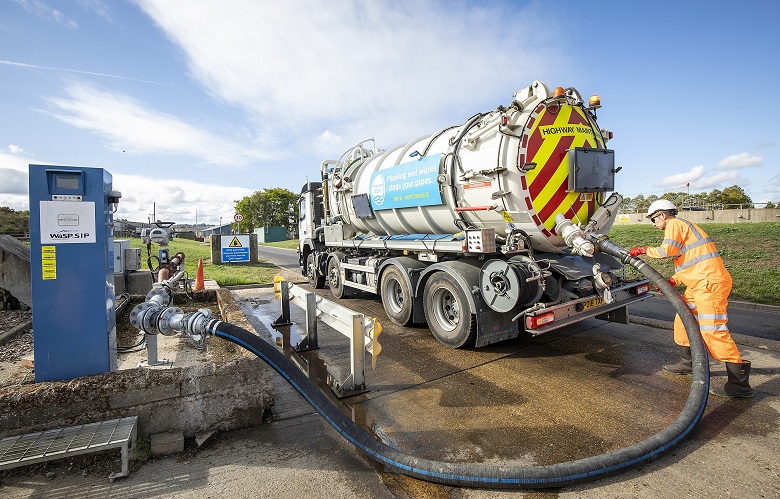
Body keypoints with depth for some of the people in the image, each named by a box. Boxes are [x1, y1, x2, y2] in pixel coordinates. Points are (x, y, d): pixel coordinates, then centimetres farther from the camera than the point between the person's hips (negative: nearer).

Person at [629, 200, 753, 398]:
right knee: (683, 320, 18)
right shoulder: (682, 226, 24)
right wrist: (672, 281, 12)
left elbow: (667, 250, -20)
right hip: (699, 284, 11)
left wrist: (644, 250, -3)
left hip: (710, 282, -11)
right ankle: (689, 363, 30)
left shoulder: (674, 224, -6)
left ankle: (740, 383, -5)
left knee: (713, 331, -11)